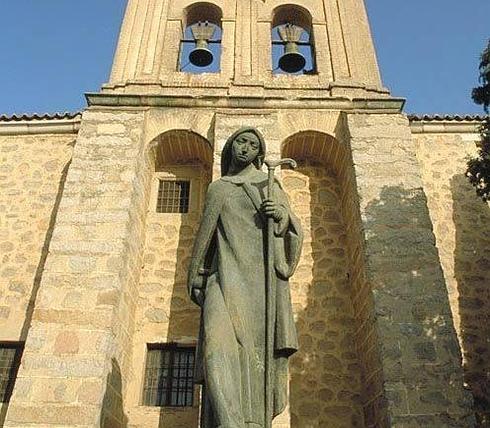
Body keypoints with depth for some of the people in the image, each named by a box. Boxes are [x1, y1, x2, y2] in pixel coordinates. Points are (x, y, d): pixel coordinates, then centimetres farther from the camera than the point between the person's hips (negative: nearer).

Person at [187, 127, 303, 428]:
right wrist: (195, 279, 16)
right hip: (226, 276, 0)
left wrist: (283, 214, -9)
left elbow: (295, 230, 14)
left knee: (256, 349, -11)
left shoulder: (270, 185, 20)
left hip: (262, 278, 0)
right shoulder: (217, 189, 23)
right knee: (219, 339, -24)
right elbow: (205, 235, 22)